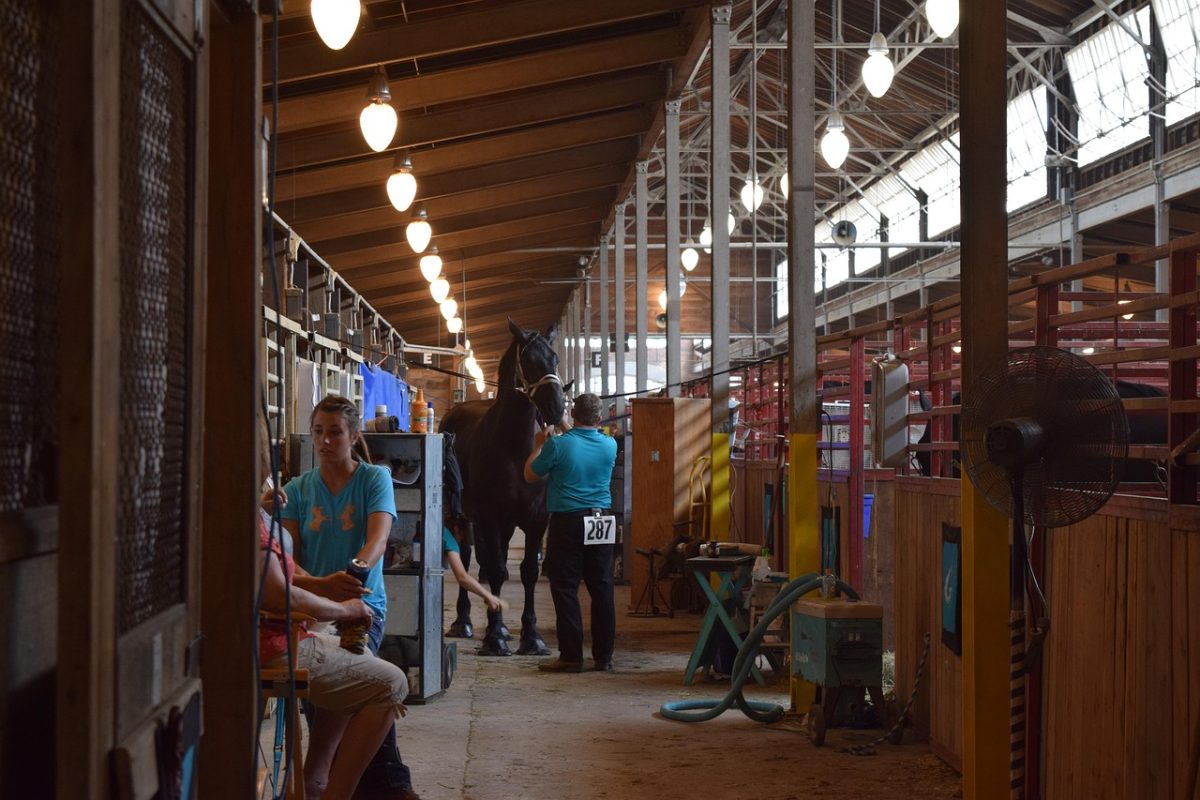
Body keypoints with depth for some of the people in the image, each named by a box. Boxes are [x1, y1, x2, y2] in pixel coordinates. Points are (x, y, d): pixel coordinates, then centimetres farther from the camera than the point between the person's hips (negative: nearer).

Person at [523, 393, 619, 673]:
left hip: (567, 523, -4)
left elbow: (530, 475, 1)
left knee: (565, 589, 2)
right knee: (602, 589, 9)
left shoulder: (558, 445, -12)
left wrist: (539, 445, 14)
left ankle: (571, 657, 0)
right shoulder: (610, 446, 1)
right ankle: (603, 656, 13)